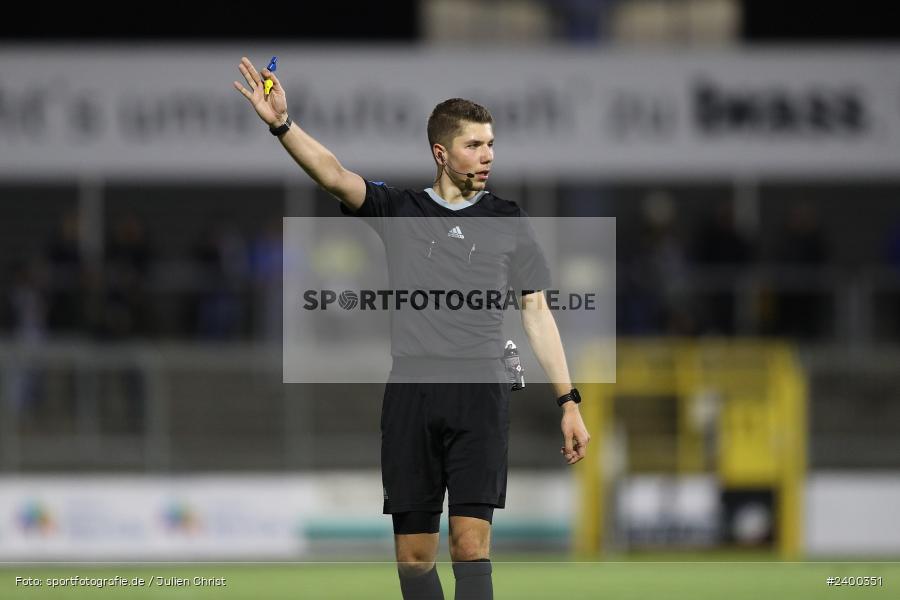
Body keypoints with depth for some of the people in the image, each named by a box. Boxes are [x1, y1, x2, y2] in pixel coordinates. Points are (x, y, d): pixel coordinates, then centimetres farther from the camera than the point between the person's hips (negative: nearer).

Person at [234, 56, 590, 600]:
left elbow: (537, 314, 12)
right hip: (412, 392, 1)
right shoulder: (399, 210, 10)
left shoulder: (506, 220, 12)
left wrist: (569, 402, 6)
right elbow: (335, 175, -5)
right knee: (414, 552, 1)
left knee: (471, 543, -13)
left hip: (481, 392, -1)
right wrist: (282, 125, -23)